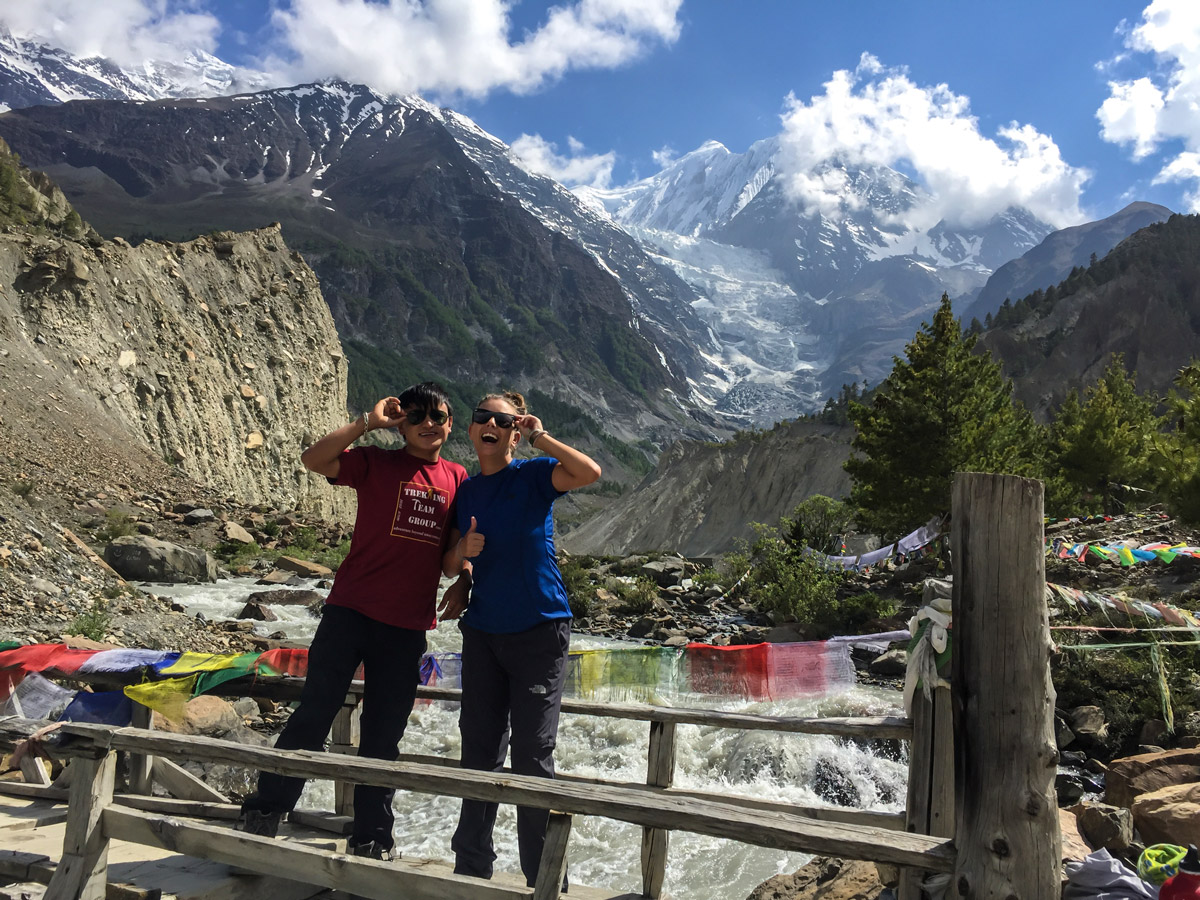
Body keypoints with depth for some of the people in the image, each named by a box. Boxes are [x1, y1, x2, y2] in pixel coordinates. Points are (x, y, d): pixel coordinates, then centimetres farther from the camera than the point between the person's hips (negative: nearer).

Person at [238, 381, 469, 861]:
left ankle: (370, 839, 25)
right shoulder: (376, 463, -1)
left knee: (383, 735, 12)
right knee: (313, 715, 0)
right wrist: (368, 422, -17)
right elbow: (314, 459, -16)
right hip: (351, 612, -2)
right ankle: (262, 813, 19)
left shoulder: (458, 479, 8)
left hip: (407, 628, 3)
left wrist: (463, 583, 0)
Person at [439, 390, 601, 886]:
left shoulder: (533, 475, -5)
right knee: (479, 749, 11)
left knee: (532, 753, -1)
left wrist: (538, 436, -19)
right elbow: (449, 565, 13)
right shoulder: (464, 491, 8)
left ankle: (543, 877, 12)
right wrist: (463, 550, -9)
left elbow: (590, 472, -25)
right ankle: (471, 866, 26)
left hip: (539, 631, -5)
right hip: (483, 631, 5)